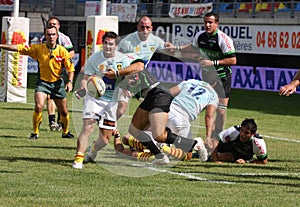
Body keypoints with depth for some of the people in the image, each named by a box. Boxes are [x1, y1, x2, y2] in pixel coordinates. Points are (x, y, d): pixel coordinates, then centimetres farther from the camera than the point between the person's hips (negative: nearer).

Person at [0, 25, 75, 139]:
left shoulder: (62, 51, -9)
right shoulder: (38, 48, -10)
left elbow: (70, 68, -2)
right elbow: (19, 48, -12)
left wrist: (70, 82, -15)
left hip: (57, 83, 1)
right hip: (42, 82, -1)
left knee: (64, 112, 9)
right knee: (38, 106, -21)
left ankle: (65, 132, 34)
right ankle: (35, 132, -4)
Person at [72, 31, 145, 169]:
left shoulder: (122, 59, -4)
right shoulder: (94, 59, -4)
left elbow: (139, 66, -20)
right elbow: (86, 78, -3)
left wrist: (117, 72, -28)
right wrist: (83, 89, -27)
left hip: (112, 101, 2)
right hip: (94, 97, -2)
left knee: (105, 138, 4)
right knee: (87, 127, -22)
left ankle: (92, 150, 37)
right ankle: (78, 158, -16)